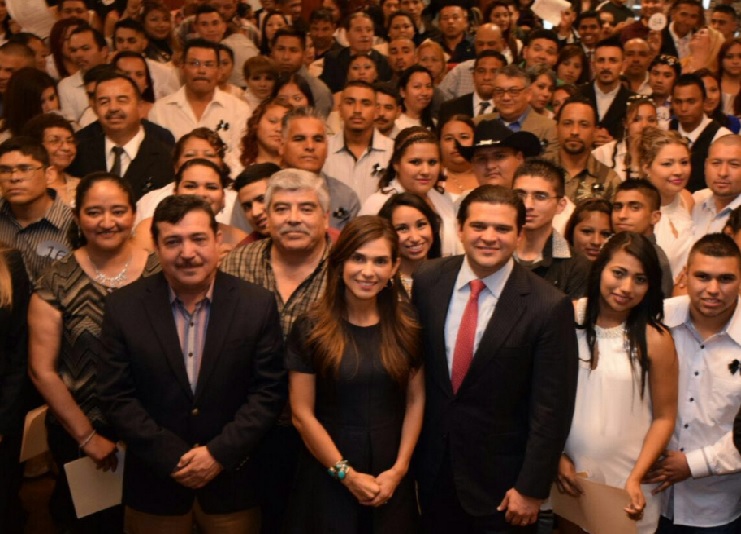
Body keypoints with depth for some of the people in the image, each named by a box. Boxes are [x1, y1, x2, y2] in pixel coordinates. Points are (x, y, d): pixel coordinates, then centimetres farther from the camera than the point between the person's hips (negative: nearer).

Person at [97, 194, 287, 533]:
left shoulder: (258, 305, -6)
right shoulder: (123, 307, -5)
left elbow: (269, 391, -6)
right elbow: (116, 397, -6)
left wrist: (219, 453, -13)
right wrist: (173, 458, -12)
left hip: (232, 483, 0)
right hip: (153, 488, 0)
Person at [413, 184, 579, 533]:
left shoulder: (549, 306, -17)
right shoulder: (428, 281, -5)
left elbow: (551, 408, -13)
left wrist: (532, 489, -11)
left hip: (500, 477, -3)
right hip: (433, 464, 4)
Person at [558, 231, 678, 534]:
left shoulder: (654, 339, -11)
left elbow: (664, 418, -4)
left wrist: (636, 479, -12)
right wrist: (557, 456, -4)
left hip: (625, 478, -2)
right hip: (569, 472, 2)